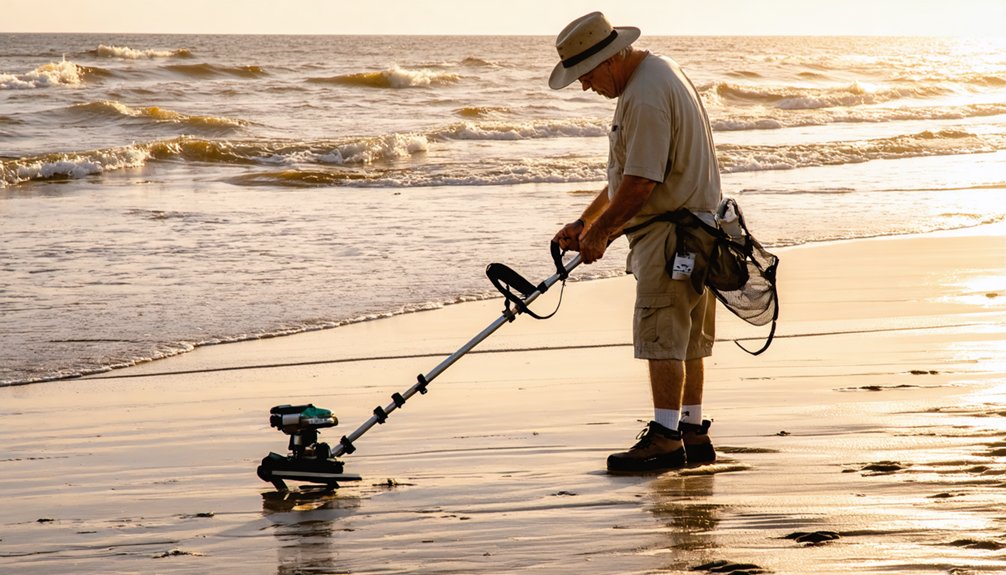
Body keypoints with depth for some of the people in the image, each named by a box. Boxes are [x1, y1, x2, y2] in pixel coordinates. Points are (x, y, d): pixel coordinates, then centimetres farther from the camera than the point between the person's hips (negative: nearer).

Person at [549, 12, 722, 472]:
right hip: (695, 229, 11)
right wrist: (585, 222, 20)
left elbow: (640, 184, -22)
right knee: (686, 339, 14)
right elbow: (628, 174, 22)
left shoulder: (645, 97, -20)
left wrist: (600, 232, -8)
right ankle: (692, 433, 19)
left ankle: (666, 437, -8)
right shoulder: (658, 72, 16)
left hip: (671, 234, -11)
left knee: (661, 336, -9)